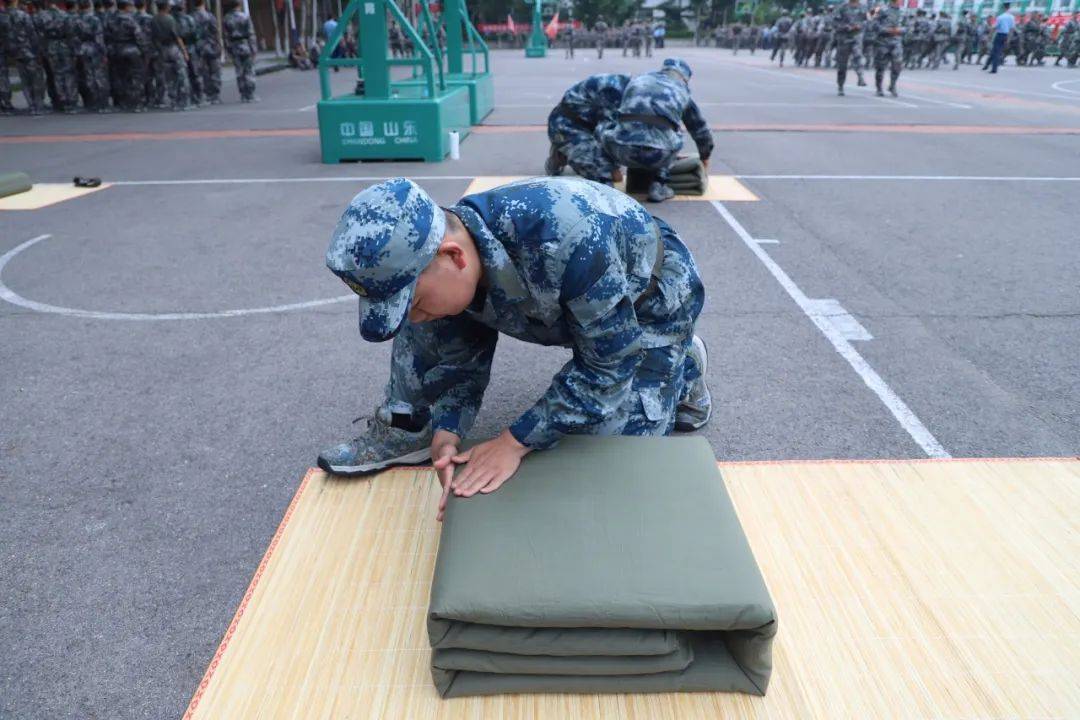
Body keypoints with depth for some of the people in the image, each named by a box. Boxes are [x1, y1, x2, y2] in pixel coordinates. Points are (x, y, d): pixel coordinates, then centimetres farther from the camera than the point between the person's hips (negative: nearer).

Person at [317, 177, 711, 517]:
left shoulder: (566, 241, -46)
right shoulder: (437, 264, -23)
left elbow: (608, 363, -34)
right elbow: (460, 362, -9)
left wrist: (514, 443, -32)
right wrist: (446, 435, -27)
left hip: (648, 307, -5)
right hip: (570, 300, 5)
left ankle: (683, 367, 13)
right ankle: (404, 430, 4)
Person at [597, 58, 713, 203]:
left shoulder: (637, 81, 26)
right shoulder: (682, 93, 23)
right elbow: (701, 130, 37)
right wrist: (705, 156, 57)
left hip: (622, 150, 1)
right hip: (657, 155, -1)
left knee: (603, 128, 33)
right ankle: (658, 185, 16)